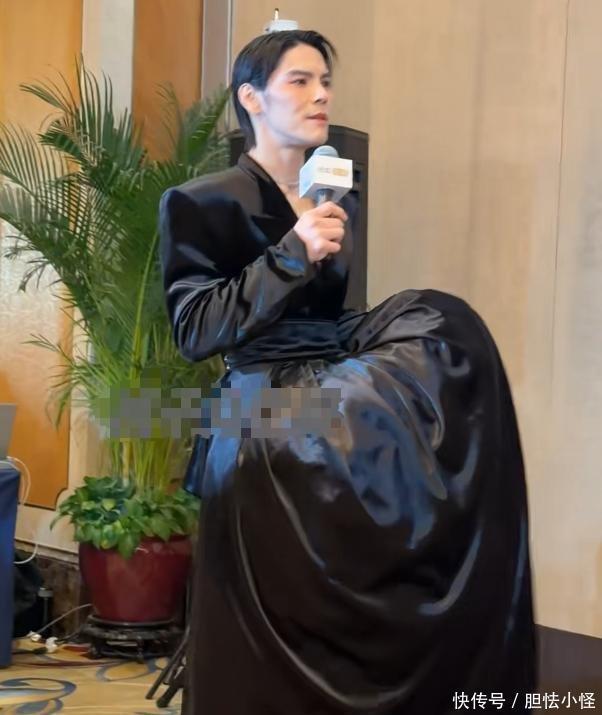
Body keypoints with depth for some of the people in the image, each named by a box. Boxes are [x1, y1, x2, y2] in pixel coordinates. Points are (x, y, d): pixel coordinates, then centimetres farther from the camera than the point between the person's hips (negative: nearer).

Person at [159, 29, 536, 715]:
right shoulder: (202, 203, -1)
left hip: (335, 385, 6)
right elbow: (193, 333, -10)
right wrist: (293, 254, -16)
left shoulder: (337, 203, 19)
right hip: (268, 407, -6)